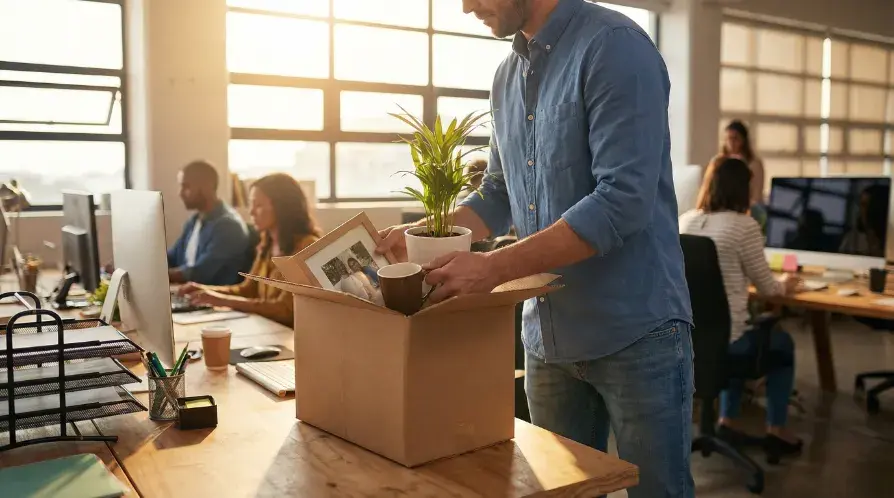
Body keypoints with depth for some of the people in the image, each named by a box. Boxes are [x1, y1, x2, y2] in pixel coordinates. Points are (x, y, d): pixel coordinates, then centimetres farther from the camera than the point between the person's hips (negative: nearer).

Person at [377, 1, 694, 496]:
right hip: (547, 337, 7)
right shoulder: (507, 76, 10)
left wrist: (494, 268, -25)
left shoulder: (614, 46, -13)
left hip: (634, 332, -7)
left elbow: (623, 200, -22)